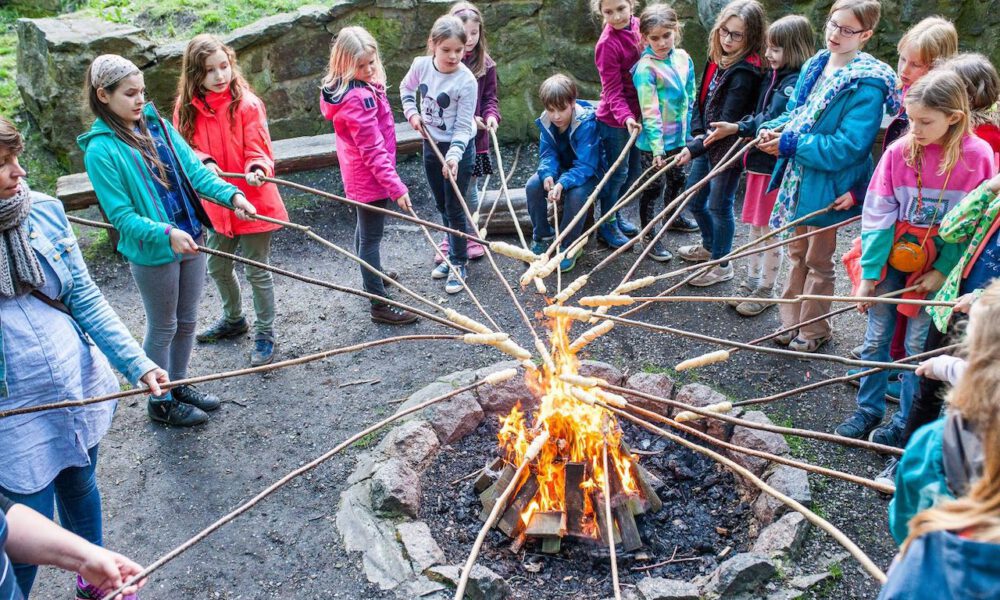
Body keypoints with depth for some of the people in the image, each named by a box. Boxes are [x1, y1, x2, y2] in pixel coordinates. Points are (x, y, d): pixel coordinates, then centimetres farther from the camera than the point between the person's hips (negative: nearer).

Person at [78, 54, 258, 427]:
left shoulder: (156, 124, 1)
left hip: (190, 239, 6)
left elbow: (195, 169, 0)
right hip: (152, 254, -6)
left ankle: (179, 386, 41)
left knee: (187, 320, 19)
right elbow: (121, 216, -17)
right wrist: (166, 233, -31)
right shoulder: (101, 149, -16)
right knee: (163, 328, 10)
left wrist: (230, 195, -16)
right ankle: (160, 402, 30)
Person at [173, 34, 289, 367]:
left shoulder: (247, 103, -14)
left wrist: (258, 169, -37)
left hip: (252, 201, -5)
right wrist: (203, 162, -21)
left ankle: (265, 333, 21)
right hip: (216, 202, 6)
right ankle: (234, 319, 46)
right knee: (218, 267, 21)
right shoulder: (186, 107, -2)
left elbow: (258, 151, -14)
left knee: (257, 270, 5)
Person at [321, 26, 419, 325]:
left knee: (365, 228, 26)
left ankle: (371, 277, 48)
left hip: (360, 174, 11)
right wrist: (396, 187, -30)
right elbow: (372, 149, -29)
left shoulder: (361, 87, 3)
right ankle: (379, 305, 4)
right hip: (370, 177, -11)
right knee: (372, 236, -3)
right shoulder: (358, 98, -27)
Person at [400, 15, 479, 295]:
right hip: (430, 144, 5)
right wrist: (412, 113, 1)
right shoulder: (421, 65, -8)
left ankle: (459, 265, 13)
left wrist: (454, 155, -31)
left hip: (458, 148, -5)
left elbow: (463, 126, -19)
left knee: (454, 208, -1)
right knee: (442, 206, 17)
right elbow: (406, 88, 15)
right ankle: (454, 254, 35)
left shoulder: (466, 81, -22)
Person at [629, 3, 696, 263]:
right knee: (653, 187, 4)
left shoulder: (683, 59, -1)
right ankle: (649, 238, 17)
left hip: (679, 136, 7)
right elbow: (650, 111, -22)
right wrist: (657, 147, -24)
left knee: (677, 179, 23)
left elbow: (690, 98, 10)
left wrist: (688, 130, 12)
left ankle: (672, 217, 48)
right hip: (654, 141, -6)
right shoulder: (646, 68, -20)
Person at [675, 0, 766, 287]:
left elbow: (728, 121, -24)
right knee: (694, 200, 20)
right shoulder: (717, 59, 4)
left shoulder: (745, 71, -22)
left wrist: (695, 148, -24)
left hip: (728, 148, -8)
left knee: (719, 206, 5)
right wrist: (697, 132, -5)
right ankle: (709, 246, 45)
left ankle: (721, 265, 25)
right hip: (706, 143, 8)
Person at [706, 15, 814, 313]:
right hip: (759, 158, 8)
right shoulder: (773, 75, 11)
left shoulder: (796, 82, -16)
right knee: (755, 225, 17)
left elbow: (773, 119, -26)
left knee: (772, 231, 3)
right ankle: (751, 281, 30)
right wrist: (738, 132, 5)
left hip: (779, 163, -8)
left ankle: (765, 290, 15)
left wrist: (736, 128, -32)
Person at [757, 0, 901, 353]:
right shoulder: (815, 66, 4)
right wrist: (773, 128, -8)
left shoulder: (868, 85, -20)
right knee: (798, 253, 19)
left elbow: (847, 147, -25)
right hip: (798, 178, 7)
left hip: (828, 187, -7)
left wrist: (789, 144, -23)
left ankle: (814, 331, 28)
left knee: (818, 261, 9)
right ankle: (792, 321, 35)